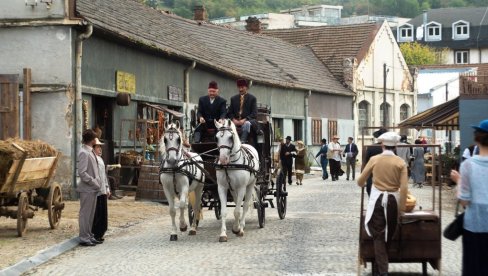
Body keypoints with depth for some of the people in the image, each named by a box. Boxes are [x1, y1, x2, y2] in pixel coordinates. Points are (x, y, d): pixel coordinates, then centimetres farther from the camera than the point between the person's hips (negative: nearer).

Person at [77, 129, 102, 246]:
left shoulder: (90, 152, 13)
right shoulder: (84, 153, -16)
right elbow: (82, 173, -20)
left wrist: (97, 182, 9)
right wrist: (94, 183, -17)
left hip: (93, 189, 9)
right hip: (87, 189, -9)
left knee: (90, 214, 15)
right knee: (85, 213, -3)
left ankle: (89, 236, 23)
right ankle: (84, 238, 2)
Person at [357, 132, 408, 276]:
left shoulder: (374, 159, -3)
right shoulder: (400, 162, -4)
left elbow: (360, 181, 3)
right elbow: (404, 188, -10)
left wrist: (363, 184, 26)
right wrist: (402, 207, -2)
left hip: (377, 199, -1)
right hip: (393, 199, 1)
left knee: (378, 235, 3)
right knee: (388, 234, 19)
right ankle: (382, 263, 34)